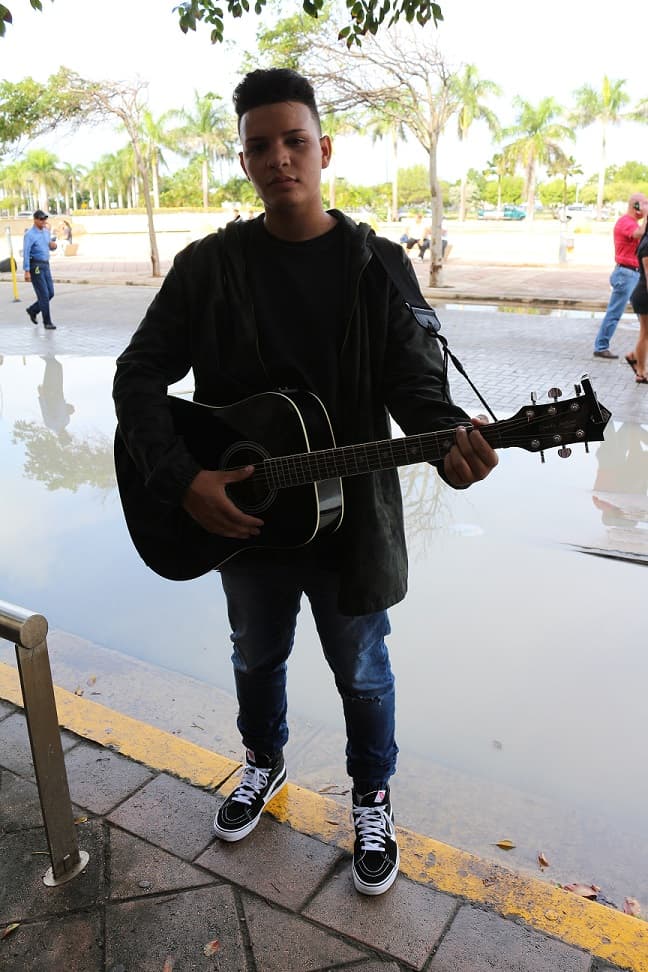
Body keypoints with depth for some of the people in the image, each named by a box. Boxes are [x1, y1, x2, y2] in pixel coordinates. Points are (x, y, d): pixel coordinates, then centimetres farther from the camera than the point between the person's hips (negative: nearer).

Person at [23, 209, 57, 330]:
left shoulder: (46, 231, 11)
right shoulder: (29, 235, -12)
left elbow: (51, 247, 23)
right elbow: (26, 253, -16)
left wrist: (54, 244, -3)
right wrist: (27, 271, -22)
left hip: (45, 266, 8)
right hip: (35, 266, -8)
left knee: (50, 293, 7)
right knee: (44, 295, -8)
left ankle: (33, 310, 28)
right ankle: (47, 322, 0)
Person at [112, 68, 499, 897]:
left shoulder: (375, 265, -5)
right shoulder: (207, 266, -5)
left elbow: (414, 377, -11)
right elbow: (139, 375, -6)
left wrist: (450, 440, -33)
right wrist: (183, 478, -20)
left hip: (350, 512, -1)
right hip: (238, 512, 2)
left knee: (361, 672, 17)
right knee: (257, 654, 24)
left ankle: (371, 797, 44)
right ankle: (264, 762, 54)